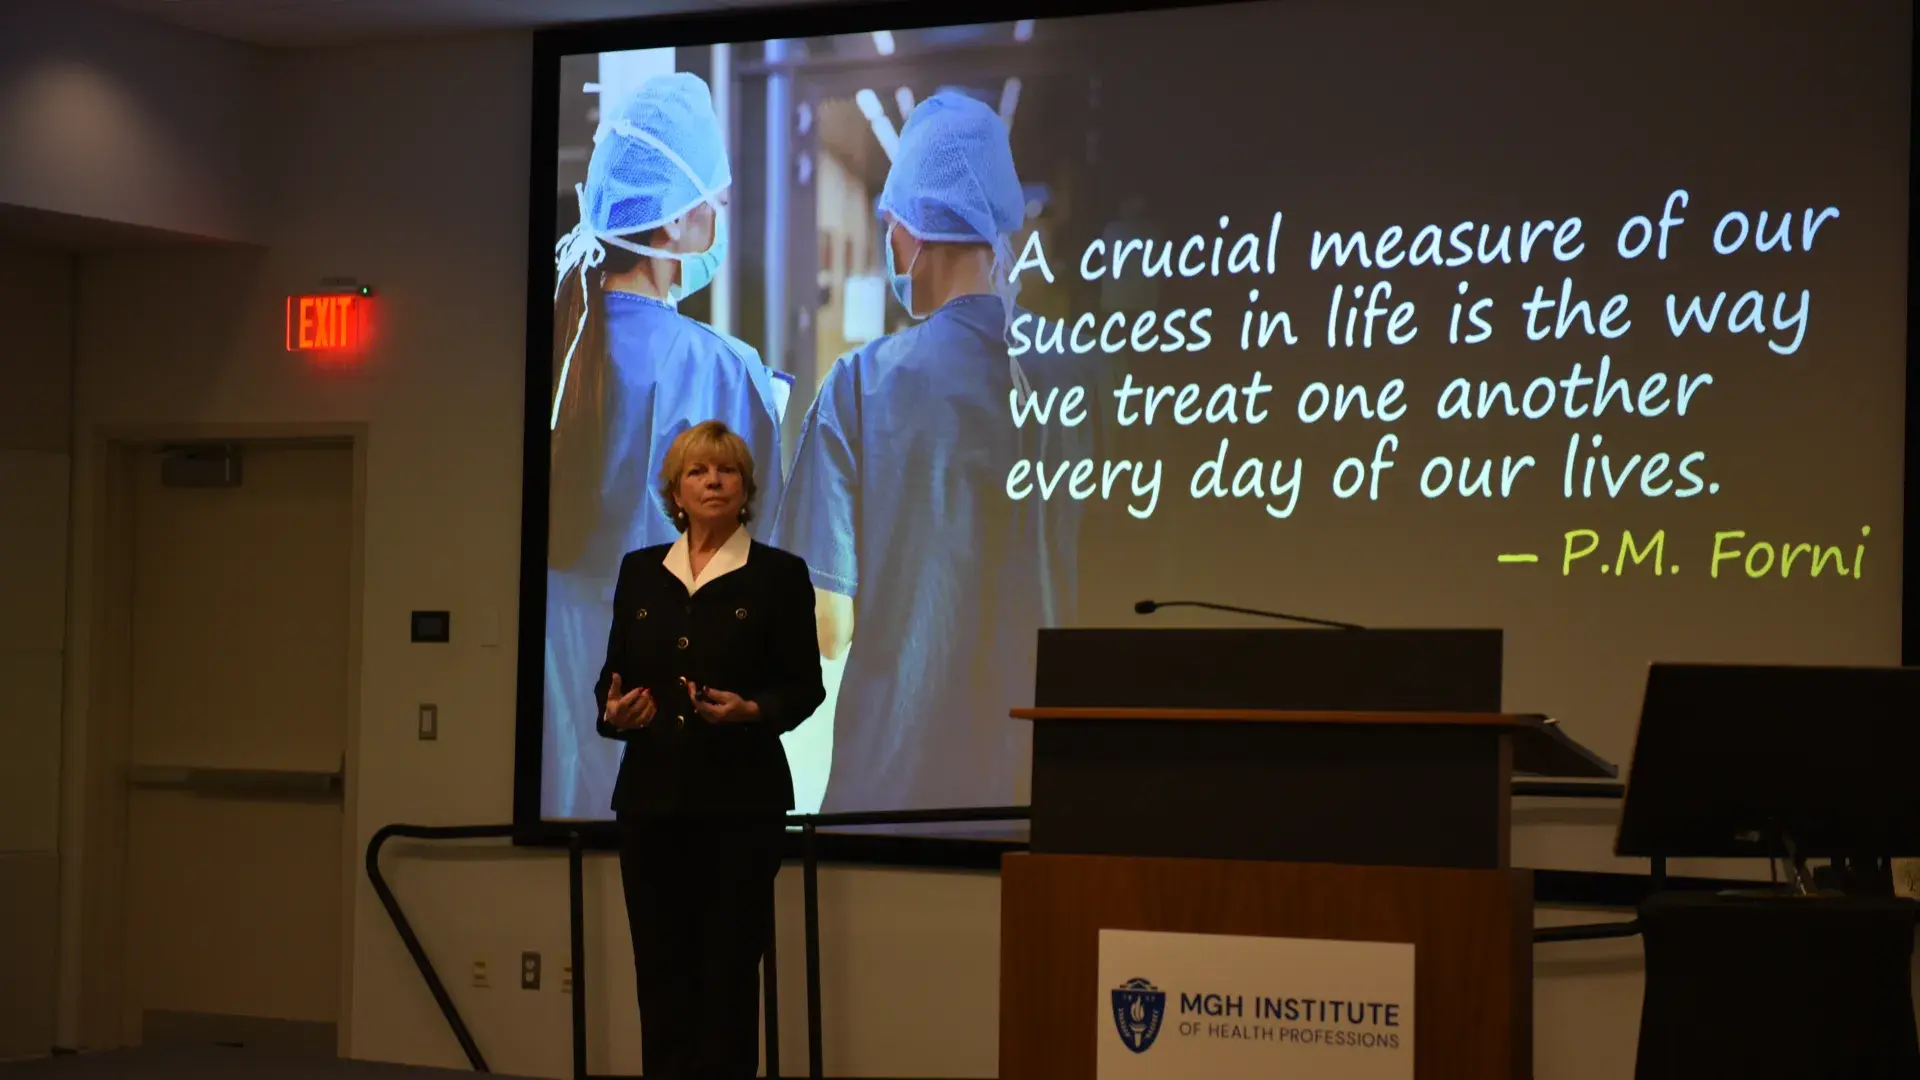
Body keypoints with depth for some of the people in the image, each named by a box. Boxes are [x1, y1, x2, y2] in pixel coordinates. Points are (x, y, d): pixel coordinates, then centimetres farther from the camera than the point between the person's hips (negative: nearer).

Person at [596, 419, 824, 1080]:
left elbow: (805, 687, -1)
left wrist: (750, 711, -20)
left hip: (740, 800, -3)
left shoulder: (779, 574, -1)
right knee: (660, 969, 3)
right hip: (652, 795, 3)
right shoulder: (640, 572, 10)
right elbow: (612, 676, 12)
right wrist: (614, 712, -9)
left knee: (728, 969, -3)